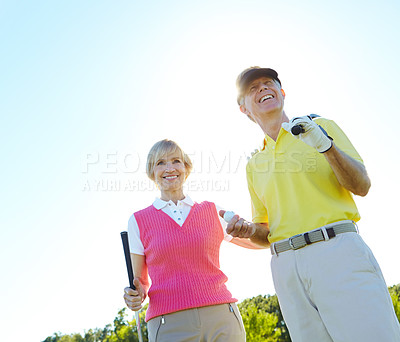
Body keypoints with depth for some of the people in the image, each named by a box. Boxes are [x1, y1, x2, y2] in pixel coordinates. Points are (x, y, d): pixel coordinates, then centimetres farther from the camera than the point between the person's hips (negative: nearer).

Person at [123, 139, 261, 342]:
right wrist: (136, 295, -10)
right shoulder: (138, 222, 7)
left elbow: (260, 241, 19)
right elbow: (140, 282, 11)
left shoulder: (211, 212, 10)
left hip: (222, 319, 2)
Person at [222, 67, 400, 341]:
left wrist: (327, 146, -13)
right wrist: (249, 230, 0)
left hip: (338, 249, -3)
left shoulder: (322, 126, 10)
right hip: (286, 265, 3)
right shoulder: (254, 165, 18)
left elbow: (362, 186, 1)